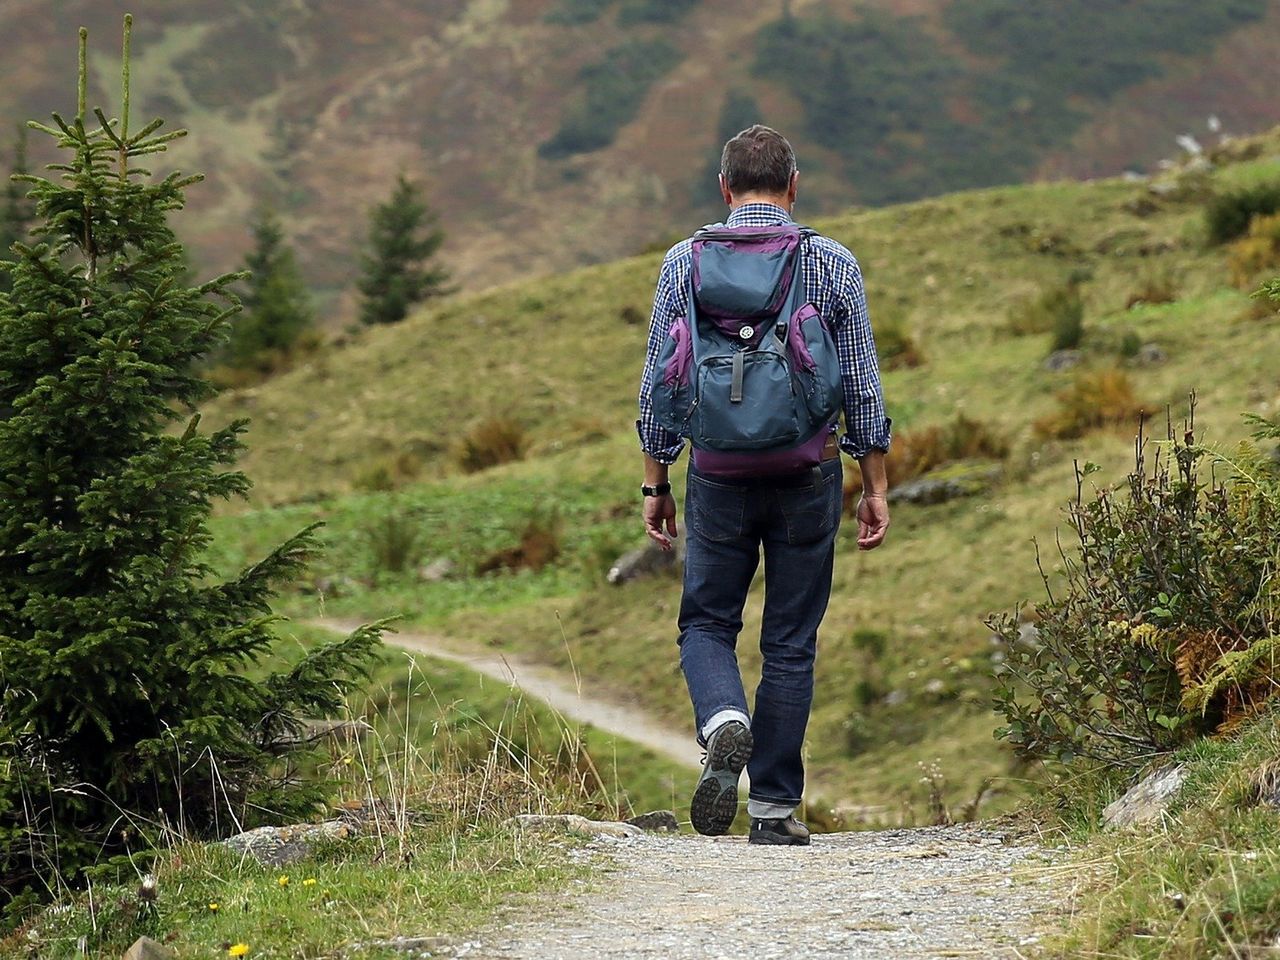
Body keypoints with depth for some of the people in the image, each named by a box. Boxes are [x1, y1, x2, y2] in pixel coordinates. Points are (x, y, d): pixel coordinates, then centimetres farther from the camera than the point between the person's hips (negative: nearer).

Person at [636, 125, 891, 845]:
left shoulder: (686, 262, 0)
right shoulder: (834, 264, -1)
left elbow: (660, 383, 2)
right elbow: (863, 385, 0)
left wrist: (656, 483, 9)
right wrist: (876, 487, 8)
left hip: (719, 473, 0)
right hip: (809, 471, 0)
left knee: (707, 623, 14)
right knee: (791, 642, 8)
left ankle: (725, 722, -16)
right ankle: (775, 806, 9)